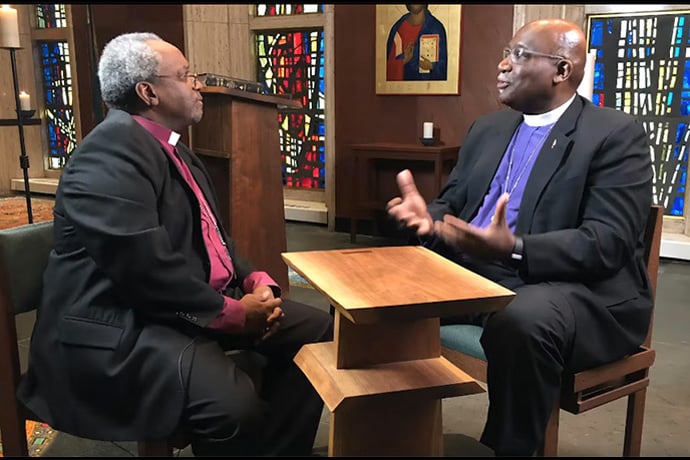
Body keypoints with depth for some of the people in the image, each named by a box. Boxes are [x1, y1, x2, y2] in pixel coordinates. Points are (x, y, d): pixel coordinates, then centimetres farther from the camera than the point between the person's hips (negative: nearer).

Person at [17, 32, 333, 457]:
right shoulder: (112, 153, -17)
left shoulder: (174, 150, 15)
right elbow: (145, 268, -25)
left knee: (318, 331, 4)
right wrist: (233, 313, -17)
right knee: (234, 401, -34)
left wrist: (255, 280, 1)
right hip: (121, 325, -10)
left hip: (197, 303, 10)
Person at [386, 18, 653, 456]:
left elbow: (606, 243, -18)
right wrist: (429, 219, -10)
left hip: (578, 290, -6)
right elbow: (452, 204, 15)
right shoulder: (488, 128, 13)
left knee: (522, 320, -37)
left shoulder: (618, 135, -8)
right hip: (474, 276, 7)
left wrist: (514, 249, -33)